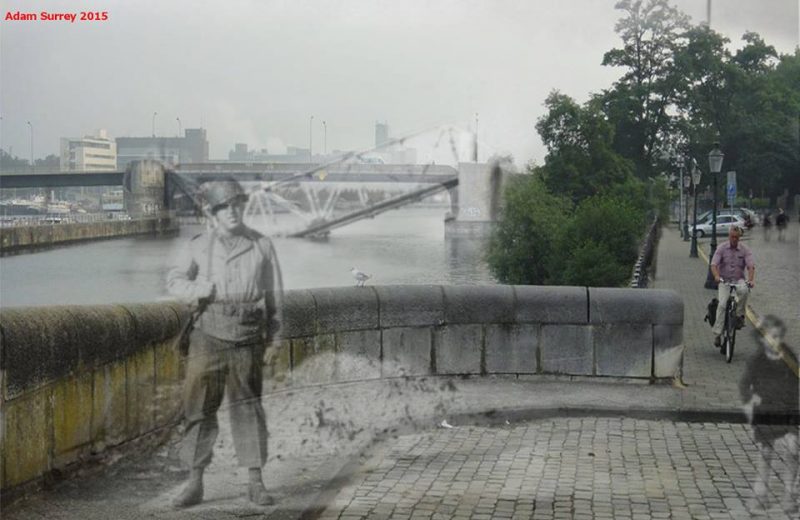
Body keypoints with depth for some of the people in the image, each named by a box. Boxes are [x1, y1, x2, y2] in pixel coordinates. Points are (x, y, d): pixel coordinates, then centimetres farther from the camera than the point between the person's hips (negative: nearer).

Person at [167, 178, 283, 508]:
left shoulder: (261, 245, 4)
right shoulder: (199, 246, 3)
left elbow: (273, 293, 11)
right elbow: (174, 281, 6)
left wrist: (272, 330, 13)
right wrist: (208, 290, -10)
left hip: (247, 339, 0)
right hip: (209, 335, 0)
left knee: (248, 408, 5)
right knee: (199, 409, 3)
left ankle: (256, 483, 15)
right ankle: (195, 483, 14)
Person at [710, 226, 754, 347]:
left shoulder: (745, 249, -1)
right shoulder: (721, 248, -2)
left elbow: (751, 266, -11)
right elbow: (714, 264, -11)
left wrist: (751, 280, -30)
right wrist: (716, 276, -33)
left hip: (739, 280, 1)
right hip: (724, 280, 0)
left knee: (744, 290, -36)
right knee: (722, 304, -21)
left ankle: (739, 315, -17)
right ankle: (717, 334, -18)